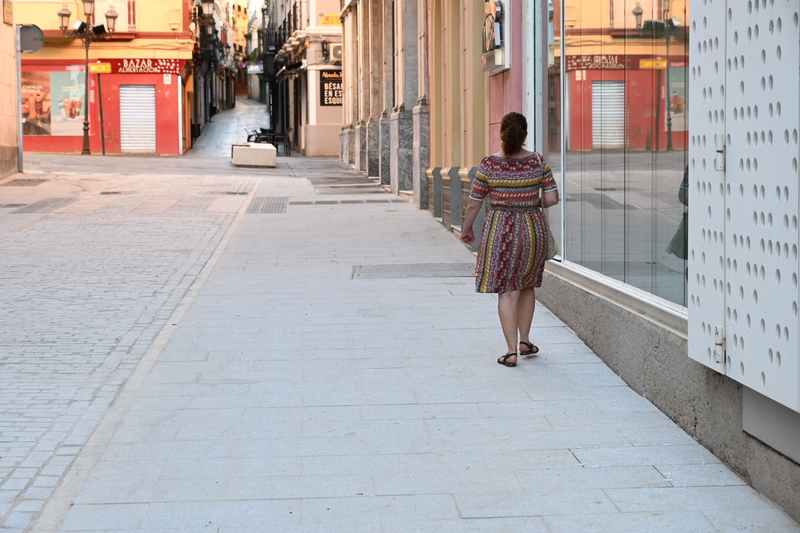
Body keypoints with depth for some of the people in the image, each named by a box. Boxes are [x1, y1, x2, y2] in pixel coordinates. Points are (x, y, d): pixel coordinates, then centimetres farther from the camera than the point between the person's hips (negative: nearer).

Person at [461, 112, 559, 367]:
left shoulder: (489, 164, -10)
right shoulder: (538, 162, -5)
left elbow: (473, 204, -4)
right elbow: (552, 198, -5)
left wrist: (466, 229, 12)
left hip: (500, 230, -2)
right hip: (533, 228, 2)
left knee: (506, 292, 3)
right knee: (526, 285, 22)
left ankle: (512, 351, 1)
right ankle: (525, 340, 26)